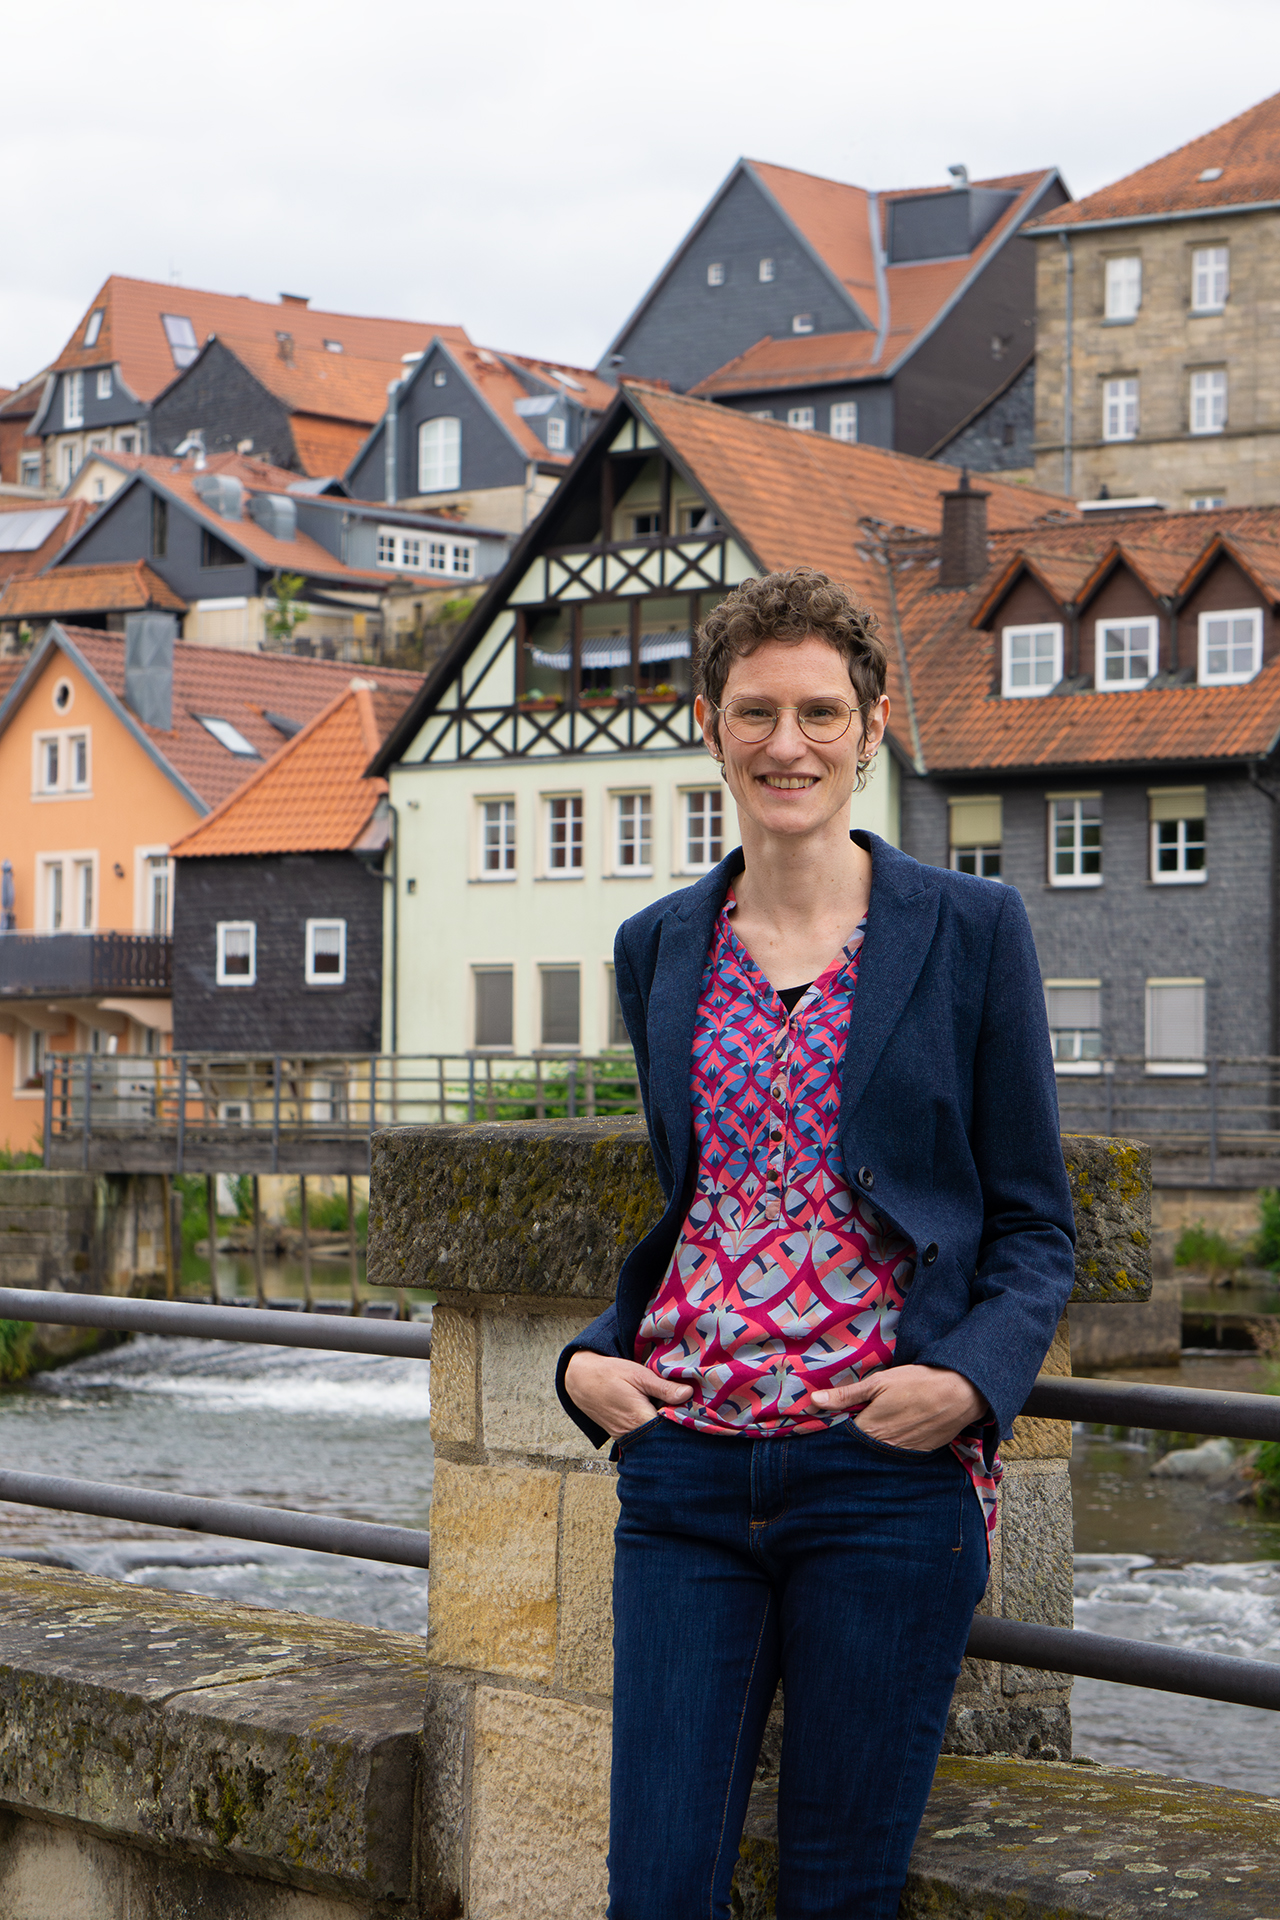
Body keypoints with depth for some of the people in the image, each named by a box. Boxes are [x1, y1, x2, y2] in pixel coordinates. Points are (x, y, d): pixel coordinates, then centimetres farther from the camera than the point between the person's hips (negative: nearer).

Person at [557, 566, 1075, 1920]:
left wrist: (972, 1378, -14)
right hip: (686, 1466, 3)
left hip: (888, 1468, -3)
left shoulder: (971, 930, 0)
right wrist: (591, 1356, 3)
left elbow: (1034, 1223, 3)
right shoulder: (660, 947, 11)